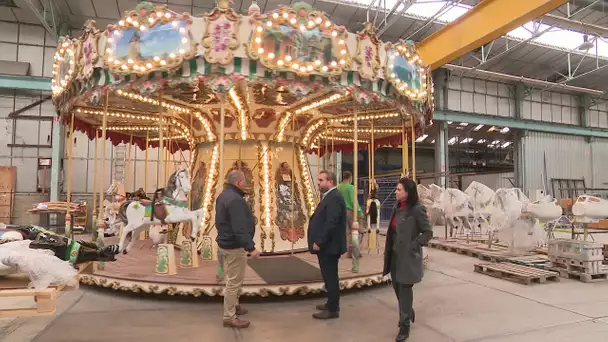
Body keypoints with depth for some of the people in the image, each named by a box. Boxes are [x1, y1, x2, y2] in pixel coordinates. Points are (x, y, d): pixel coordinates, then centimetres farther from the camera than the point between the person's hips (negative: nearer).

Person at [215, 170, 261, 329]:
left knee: (231, 279, 23)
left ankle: (233, 306, 38)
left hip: (225, 243, 11)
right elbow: (240, 228, -30)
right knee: (234, 282, -1)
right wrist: (251, 247, -29)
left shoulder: (223, 196, 9)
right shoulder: (235, 199, -25)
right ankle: (229, 317, 9)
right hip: (234, 246, -11)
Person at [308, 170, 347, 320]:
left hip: (328, 246, -10)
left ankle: (333, 310, 9)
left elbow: (331, 223, -26)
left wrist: (319, 242, -22)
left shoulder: (334, 198, -20)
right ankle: (332, 303, 31)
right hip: (326, 245, 10)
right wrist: (319, 242, 18)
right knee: (330, 277, 19)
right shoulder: (330, 196, 14)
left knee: (330, 277, -1)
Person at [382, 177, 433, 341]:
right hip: (395, 254, 7)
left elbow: (428, 232, -12)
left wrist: (413, 245, -17)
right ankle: (409, 312, 42)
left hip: (408, 256, -7)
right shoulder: (397, 208, 6)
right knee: (397, 286, 18)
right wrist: (388, 250, 9)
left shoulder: (417, 210, -16)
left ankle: (405, 325, 15)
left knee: (405, 289, 1)